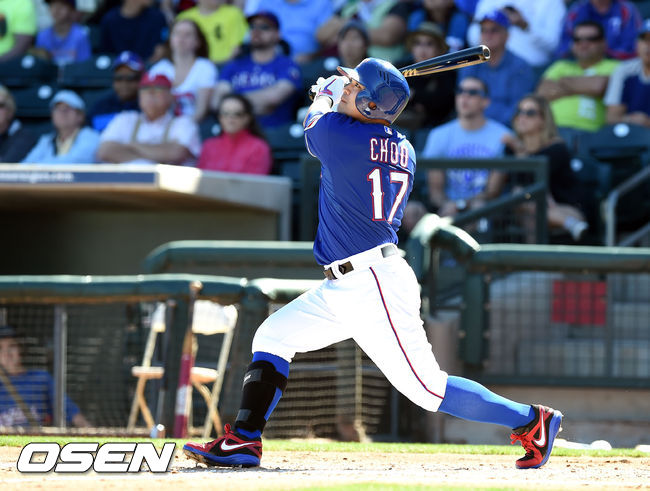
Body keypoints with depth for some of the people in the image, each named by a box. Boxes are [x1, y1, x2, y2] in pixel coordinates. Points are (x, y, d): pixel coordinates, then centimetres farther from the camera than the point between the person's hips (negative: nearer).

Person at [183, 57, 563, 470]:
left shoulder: (339, 134, -14)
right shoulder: (404, 151, 9)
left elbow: (314, 123, 11)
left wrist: (327, 94, 30)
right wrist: (339, 96, 36)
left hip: (375, 288, -10)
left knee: (428, 390, -8)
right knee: (272, 337, 12)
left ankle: (531, 421, 0)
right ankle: (245, 442, 9)